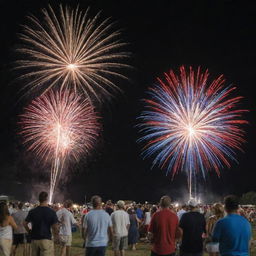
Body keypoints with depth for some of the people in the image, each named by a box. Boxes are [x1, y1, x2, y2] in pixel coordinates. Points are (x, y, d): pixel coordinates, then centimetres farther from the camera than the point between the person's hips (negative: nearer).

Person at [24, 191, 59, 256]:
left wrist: (29, 232, 21)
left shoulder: (32, 211, 3)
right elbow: (55, 227, -10)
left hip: (34, 239, 4)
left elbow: (25, 223, 7)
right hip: (46, 239, -4)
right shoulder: (51, 212, -7)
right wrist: (56, 237, 5)